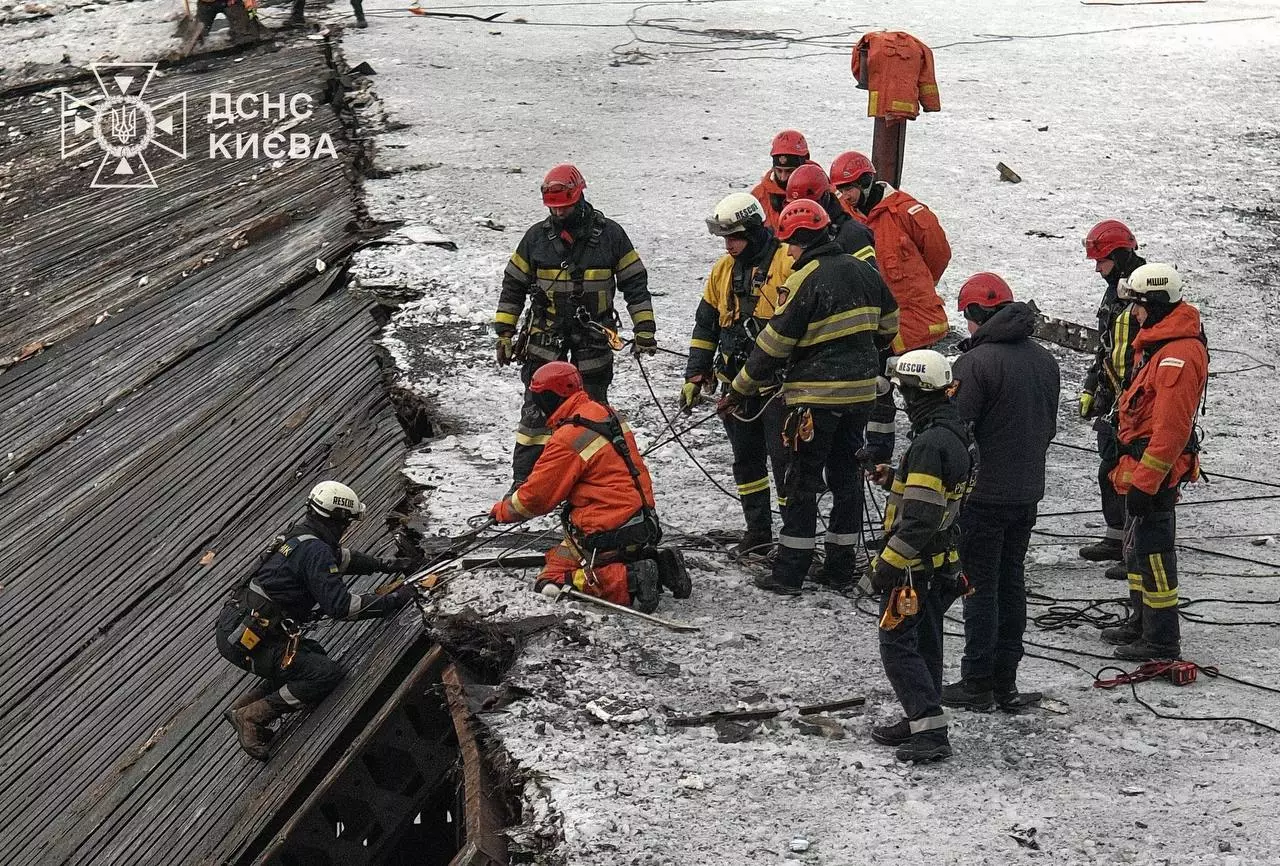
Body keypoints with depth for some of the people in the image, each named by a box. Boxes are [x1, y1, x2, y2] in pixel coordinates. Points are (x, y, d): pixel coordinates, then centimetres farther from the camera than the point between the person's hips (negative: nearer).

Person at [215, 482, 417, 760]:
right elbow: (339, 604, -20)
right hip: (246, 640, -10)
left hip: (233, 629, 10)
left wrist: (386, 565, 35)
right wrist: (391, 601, -12)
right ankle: (253, 717, -7)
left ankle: (243, 707, 17)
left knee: (312, 655, 23)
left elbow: (341, 557, 33)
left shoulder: (299, 534, 14)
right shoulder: (315, 550, -16)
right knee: (328, 673, -9)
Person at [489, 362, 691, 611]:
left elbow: (537, 496, -10)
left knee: (550, 585, -5)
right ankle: (656, 566, 5)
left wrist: (502, 510, 10)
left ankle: (629, 581, -20)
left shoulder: (568, 439, -18)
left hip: (607, 534, -9)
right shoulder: (608, 415, 9)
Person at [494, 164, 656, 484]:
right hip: (545, 339, 0)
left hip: (593, 340, 0)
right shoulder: (537, 237, -1)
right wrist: (504, 333, 3)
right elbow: (513, 286, 7)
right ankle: (523, 481, 1)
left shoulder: (609, 235, -4)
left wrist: (644, 330, -2)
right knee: (537, 412, -3)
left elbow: (635, 283, 2)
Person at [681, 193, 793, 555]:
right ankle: (758, 531, 21)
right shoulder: (723, 270, 10)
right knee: (746, 458, 12)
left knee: (784, 458, -5)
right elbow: (706, 325, 16)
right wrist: (695, 375, 12)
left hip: (777, 384, -7)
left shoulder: (787, 264, -11)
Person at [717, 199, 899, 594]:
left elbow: (774, 344, -14)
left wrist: (738, 391, -6)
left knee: (803, 481, 1)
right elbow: (888, 326, 17)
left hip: (817, 395, -7)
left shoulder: (806, 281, -16)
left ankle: (789, 573, 3)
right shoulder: (863, 271, 5)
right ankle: (841, 566, 19)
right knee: (846, 474, 15)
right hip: (861, 391, 7)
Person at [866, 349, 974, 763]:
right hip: (941, 559, 10)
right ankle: (921, 721, 29)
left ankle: (931, 732, -6)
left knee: (897, 644, -3)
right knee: (925, 642, 18)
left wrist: (887, 563, -20)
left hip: (916, 565, -10)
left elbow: (920, 518, -27)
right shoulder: (956, 433, 7)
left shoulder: (930, 444, -25)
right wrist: (892, 477, 8)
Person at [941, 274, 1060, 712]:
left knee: (980, 587, 1)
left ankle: (977, 683, 7)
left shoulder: (975, 362, -19)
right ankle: (1005, 680, 20)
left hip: (982, 495, -7)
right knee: (1012, 582, 14)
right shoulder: (1044, 359, 7)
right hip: (1027, 492, 7)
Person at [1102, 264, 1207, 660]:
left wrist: (1145, 481, -25)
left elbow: (1171, 428, -26)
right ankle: (1142, 622, 35)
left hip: (1156, 468, -11)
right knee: (1137, 547, 21)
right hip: (1141, 465, 11)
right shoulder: (1158, 342, 11)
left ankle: (1162, 640, 3)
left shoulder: (1178, 354, -23)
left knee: (1152, 551, -4)